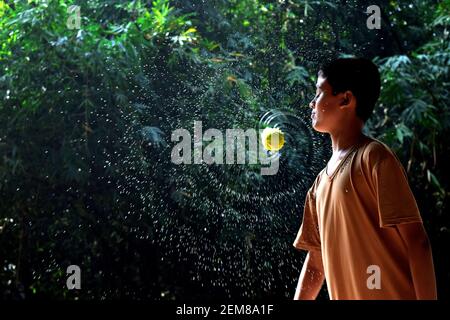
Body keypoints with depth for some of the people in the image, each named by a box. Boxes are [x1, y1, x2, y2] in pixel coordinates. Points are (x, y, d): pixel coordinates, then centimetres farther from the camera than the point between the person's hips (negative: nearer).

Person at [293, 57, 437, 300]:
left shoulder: (373, 157, -7)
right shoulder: (321, 182, 16)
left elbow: (417, 241, -13)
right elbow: (315, 262, 18)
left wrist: (426, 298, -18)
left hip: (391, 294, -8)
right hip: (343, 294, 8)